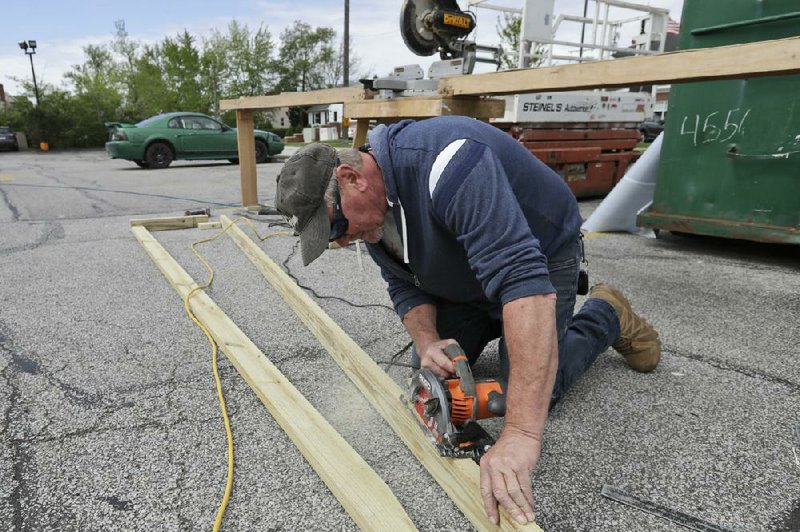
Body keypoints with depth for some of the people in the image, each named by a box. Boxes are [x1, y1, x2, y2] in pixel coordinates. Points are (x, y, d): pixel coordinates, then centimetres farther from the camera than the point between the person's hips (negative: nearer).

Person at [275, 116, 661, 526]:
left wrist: (522, 434, -52)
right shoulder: (370, 202, -11)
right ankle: (496, 321, 28)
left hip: (539, 255, -6)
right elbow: (405, 286, -3)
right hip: (467, 275, 7)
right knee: (427, 371, 4)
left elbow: (522, 278, -48)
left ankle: (606, 316, 15)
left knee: (530, 394, -10)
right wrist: (427, 342, -26)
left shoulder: (446, 162, -40)